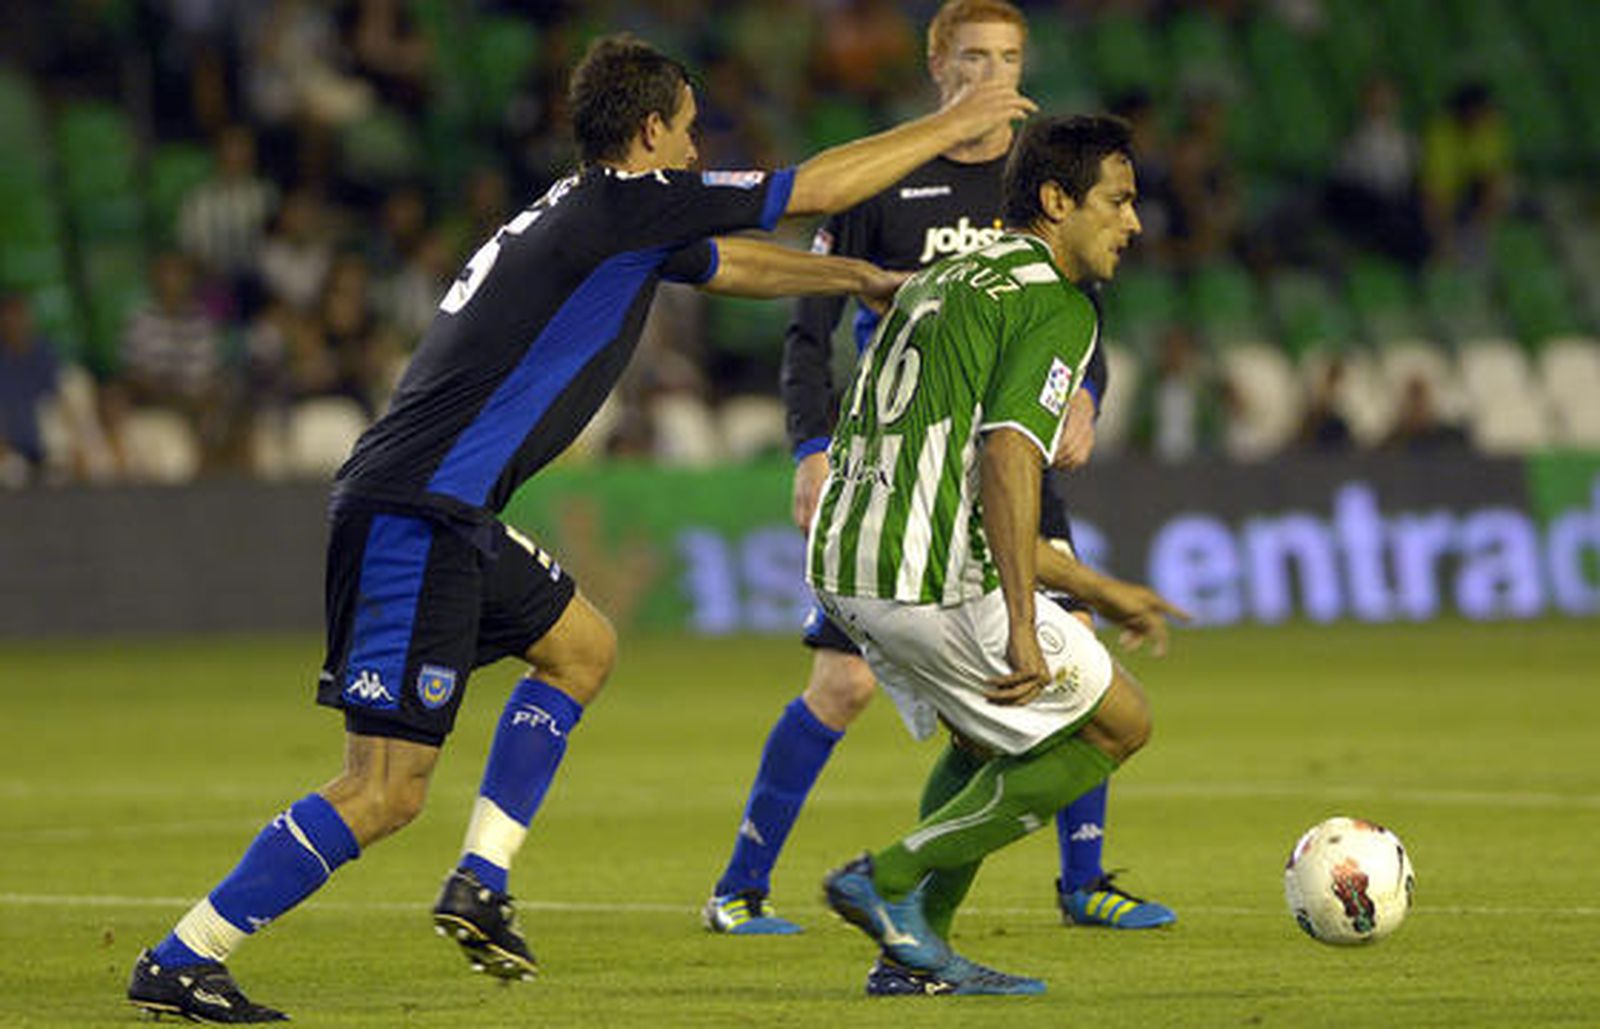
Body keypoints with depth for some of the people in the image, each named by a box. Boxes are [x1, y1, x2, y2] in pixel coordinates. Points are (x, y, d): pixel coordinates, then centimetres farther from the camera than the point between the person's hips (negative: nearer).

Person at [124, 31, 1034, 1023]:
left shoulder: (596, 215, 17)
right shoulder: (621, 202, -10)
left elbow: (727, 264, 37)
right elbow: (818, 188, -4)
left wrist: (859, 277, 40)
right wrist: (955, 123, 8)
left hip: (451, 520, 10)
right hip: (416, 519, -10)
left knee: (583, 647, 25)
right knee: (388, 793, -10)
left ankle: (481, 882, 19)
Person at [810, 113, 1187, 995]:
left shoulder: (947, 284, 25)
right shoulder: (1057, 305, -4)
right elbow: (1007, 456, -21)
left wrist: (1099, 592, 32)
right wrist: (1022, 625, -26)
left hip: (843, 563, 9)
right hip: (931, 579, -9)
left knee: (986, 737, 29)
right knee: (1118, 722, 7)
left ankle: (914, 952, 18)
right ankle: (892, 880, 1)